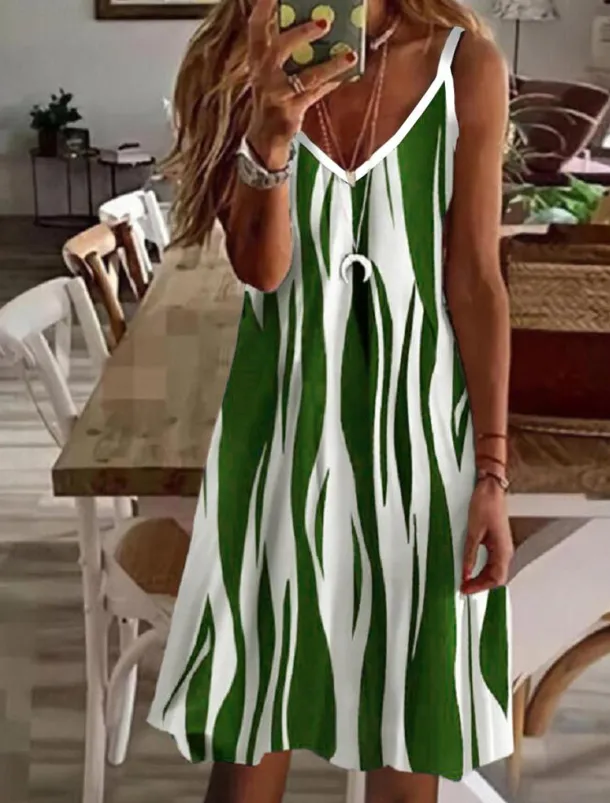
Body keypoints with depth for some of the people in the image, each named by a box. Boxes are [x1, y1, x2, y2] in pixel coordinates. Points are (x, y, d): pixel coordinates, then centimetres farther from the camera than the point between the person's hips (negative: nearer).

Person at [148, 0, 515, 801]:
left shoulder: (465, 67, -5)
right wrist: (270, 133, -29)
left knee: (410, 699, 11)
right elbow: (260, 268, -10)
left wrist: (492, 470, -7)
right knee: (254, 689, 10)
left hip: (416, 418, 0)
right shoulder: (245, 67, -2)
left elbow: (476, 281, -5)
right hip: (284, 415, 1)